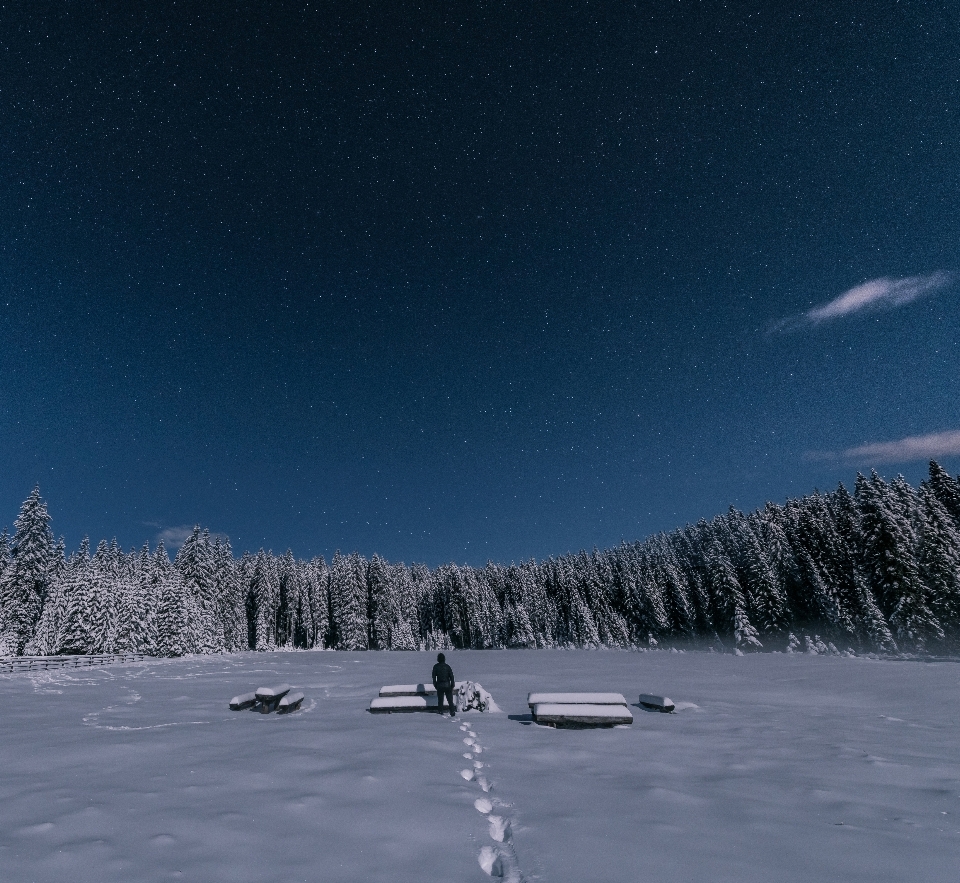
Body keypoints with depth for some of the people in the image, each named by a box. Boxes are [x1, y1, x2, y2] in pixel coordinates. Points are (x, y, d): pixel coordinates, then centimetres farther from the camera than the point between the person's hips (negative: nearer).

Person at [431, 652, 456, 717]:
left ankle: (440, 711, 19)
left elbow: (434, 676, 2)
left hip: (439, 685, 0)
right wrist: (452, 685, 3)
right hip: (447, 685, 0)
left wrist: (435, 684, 14)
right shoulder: (447, 666, -2)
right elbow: (451, 676, -3)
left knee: (440, 698, 15)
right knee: (450, 699, 4)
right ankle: (452, 712, -1)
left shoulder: (436, 667, -2)